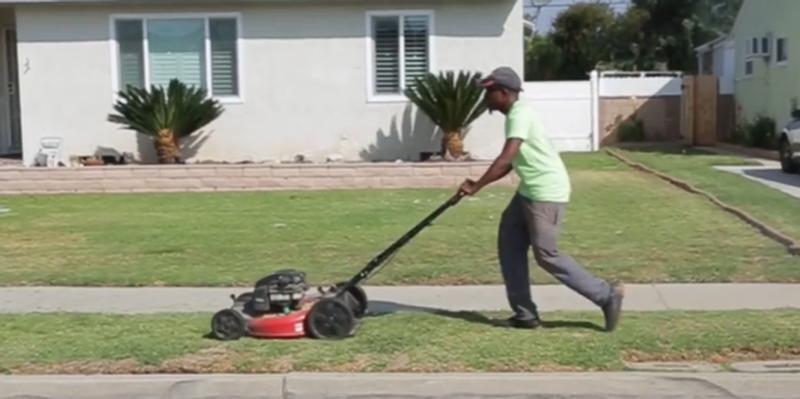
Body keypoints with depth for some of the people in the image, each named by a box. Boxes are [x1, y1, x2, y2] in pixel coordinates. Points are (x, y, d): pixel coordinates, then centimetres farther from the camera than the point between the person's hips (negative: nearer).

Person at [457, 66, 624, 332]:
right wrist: (477, 184, 8)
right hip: (530, 191, 10)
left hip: (547, 193, -10)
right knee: (510, 246, 10)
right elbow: (509, 165, 17)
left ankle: (607, 295, 5)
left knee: (546, 256, -5)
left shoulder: (520, 114, -17)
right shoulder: (514, 116, 14)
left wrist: (476, 187, -22)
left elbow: (505, 159, -26)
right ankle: (525, 314, 15)